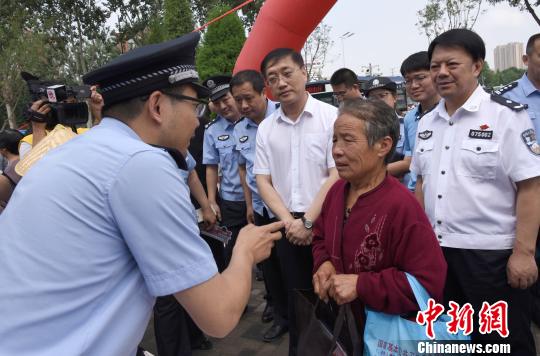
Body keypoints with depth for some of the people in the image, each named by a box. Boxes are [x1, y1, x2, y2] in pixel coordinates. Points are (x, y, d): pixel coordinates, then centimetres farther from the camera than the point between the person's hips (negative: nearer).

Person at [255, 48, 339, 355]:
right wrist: (289, 221, -7)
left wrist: (308, 221, -12)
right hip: (288, 227, 4)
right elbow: (263, 181, 5)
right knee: (296, 297, 15)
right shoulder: (266, 128, 5)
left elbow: (338, 176, -12)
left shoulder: (332, 117, -7)